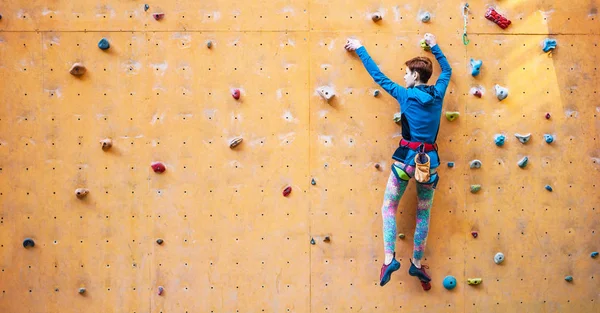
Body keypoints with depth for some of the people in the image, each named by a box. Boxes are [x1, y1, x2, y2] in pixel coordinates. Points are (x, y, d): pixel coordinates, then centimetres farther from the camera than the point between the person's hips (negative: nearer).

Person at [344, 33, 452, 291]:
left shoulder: (405, 95, -6)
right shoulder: (438, 94, 4)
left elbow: (378, 76, 3)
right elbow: (447, 70, 24)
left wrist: (360, 49, 13)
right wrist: (434, 46, 34)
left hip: (407, 157, -3)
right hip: (430, 159, 4)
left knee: (388, 207, 8)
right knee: (423, 213, 15)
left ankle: (389, 258, -7)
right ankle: (417, 264, 20)